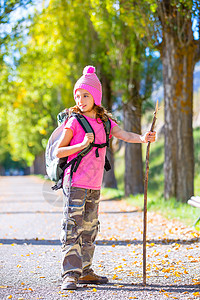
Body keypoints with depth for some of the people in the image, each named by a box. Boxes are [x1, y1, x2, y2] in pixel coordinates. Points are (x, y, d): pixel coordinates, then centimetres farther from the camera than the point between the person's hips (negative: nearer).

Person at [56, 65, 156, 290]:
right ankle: (70, 274, -8)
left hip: (94, 185, 6)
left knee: (89, 227, 12)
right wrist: (82, 144, -19)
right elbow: (58, 151, -6)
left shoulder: (104, 121, 10)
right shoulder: (74, 121, -5)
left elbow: (123, 135, -6)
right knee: (72, 227, -8)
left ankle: (85, 271, 21)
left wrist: (142, 138, -25)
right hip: (75, 183, -6)